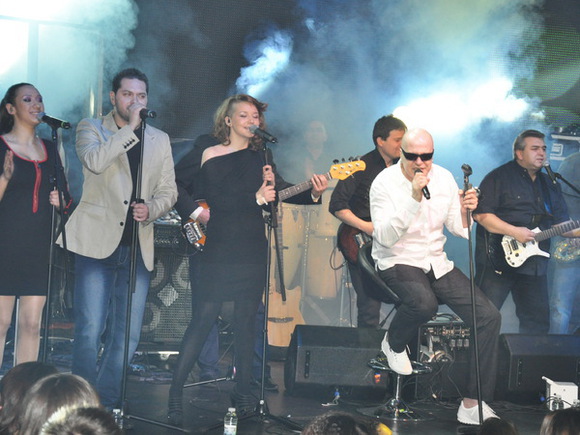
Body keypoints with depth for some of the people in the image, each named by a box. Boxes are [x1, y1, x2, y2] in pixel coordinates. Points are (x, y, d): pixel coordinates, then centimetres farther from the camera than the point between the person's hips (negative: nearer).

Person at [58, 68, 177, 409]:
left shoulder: (160, 140, 16)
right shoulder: (91, 128, 5)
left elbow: (168, 191, 15)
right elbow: (95, 161, -16)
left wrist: (151, 209, -5)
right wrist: (130, 128, -17)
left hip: (138, 247, 4)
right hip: (98, 241, -3)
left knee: (128, 335, 3)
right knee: (90, 331, -7)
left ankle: (108, 403, 14)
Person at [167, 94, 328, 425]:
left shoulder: (261, 156, 12)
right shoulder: (211, 156, -2)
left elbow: (280, 188, 0)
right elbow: (215, 200, -14)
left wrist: (313, 192, -17)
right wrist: (256, 198, -24)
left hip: (253, 249, 4)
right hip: (220, 249, -4)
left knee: (246, 319, 8)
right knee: (205, 316, -7)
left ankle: (243, 391, 16)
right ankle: (176, 390, -3)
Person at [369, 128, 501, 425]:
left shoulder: (444, 178, 3)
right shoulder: (385, 183, -12)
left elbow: (456, 228, 10)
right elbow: (386, 237, -23)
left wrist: (465, 210, -13)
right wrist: (414, 198, -31)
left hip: (436, 263, 5)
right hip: (397, 262, -5)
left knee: (489, 317, -12)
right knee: (424, 302, -39)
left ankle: (472, 406, -6)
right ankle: (393, 343, -1)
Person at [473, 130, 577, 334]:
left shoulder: (550, 185, 17)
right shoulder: (499, 177, -4)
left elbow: (561, 223, 16)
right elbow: (481, 214, -13)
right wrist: (514, 231, -19)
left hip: (534, 263, 7)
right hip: (497, 260, -6)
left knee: (538, 322, 11)